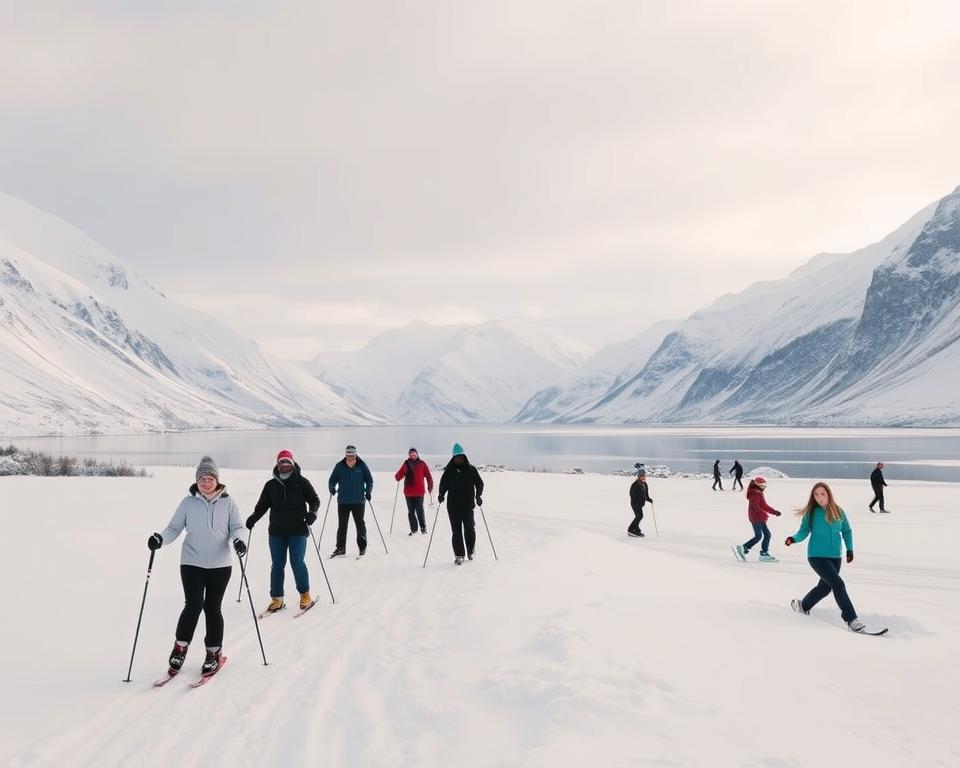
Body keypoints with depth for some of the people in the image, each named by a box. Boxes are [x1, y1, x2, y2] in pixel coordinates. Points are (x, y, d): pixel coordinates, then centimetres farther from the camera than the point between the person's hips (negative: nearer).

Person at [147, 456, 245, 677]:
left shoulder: (227, 502, 1)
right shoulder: (188, 502, 1)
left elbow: (236, 526, 3)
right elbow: (174, 528, 4)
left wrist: (238, 539, -18)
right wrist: (160, 538, -15)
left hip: (220, 564, 1)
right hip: (192, 562, 0)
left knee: (212, 608, 5)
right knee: (193, 605, -11)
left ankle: (214, 653, 19)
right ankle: (180, 648, 10)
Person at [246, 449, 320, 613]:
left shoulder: (301, 482, 0)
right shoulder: (270, 485, 6)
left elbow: (314, 500, 3)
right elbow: (262, 505, 10)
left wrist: (312, 512, -16)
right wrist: (253, 518, -8)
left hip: (298, 531, -3)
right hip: (276, 532, 3)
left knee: (297, 563, -6)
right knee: (277, 565, 5)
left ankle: (305, 595, 13)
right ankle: (277, 599, 15)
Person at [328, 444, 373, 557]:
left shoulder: (362, 465, -1)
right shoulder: (340, 466, 1)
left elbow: (369, 480, 6)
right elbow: (332, 480, 5)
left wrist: (368, 492, -6)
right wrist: (332, 488, -14)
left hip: (358, 501, -1)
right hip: (343, 501, 1)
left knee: (360, 524, 5)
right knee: (342, 525, 6)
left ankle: (362, 547, 15)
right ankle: (340, 548, 13)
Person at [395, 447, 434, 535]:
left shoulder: (422, 464, 1)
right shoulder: (406, 464, 4)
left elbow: (428, 476, 2)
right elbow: (400, 474, 0)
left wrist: (430, 486, -2)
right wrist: (397, 477, -21)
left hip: (419, 492, -2)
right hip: (408, 492, 2)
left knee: (419, 510, -5)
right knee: (411, 511, 8)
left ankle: (423, 527, 11)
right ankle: (413, 529, 19)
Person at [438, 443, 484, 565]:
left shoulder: (471, 469, 4)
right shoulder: (449, 470, 6)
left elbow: (479, 483, 6)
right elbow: (443, 484, 7)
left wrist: (478, 495, -8)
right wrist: (441, 494, -11)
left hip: (468, 505, 0)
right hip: (453, 505, 1)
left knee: (469, 529, -1)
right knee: (456, 531, 0)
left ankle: (470, 551, 22)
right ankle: (459, 555, 4)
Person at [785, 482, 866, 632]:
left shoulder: (838, 512, 1)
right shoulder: (811, 513, -8)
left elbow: (847, 531, 14)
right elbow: (804, 532, -3)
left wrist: (850, 549, 11)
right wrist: (794, 539, -22)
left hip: (835, 557, 5)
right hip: (817, 556, -5)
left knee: (825, 587, 15)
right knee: (838, 584, -16)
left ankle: (802, 606, 39)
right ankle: (851, 619, -12)